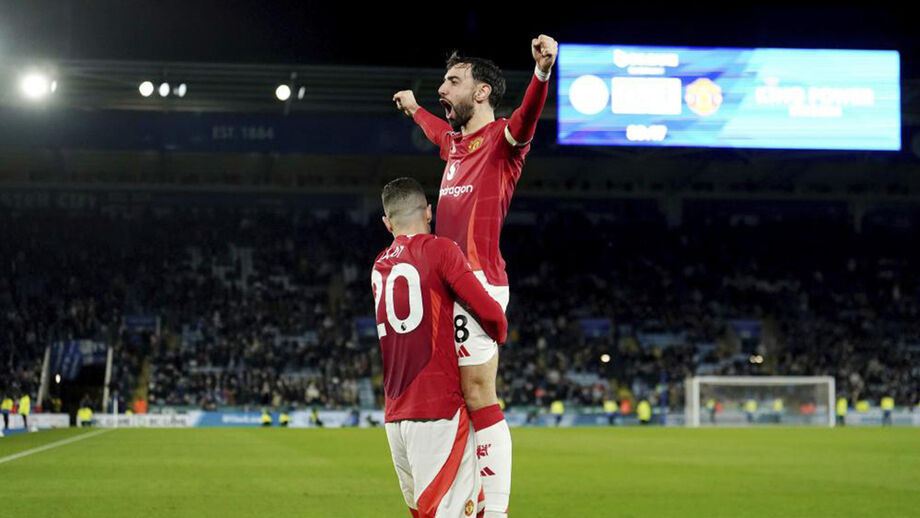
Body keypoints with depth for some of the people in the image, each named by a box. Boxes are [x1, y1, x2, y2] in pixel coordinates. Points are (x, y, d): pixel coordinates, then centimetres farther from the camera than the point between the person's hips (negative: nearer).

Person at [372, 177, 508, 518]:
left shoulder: (379, 266, 15)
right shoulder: (439, 250, -5)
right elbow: (490, 313, -7)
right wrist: (499, 335, 14)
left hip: (395, 415, 7)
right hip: (439, 412, -7)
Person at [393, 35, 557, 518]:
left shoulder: (500, 139, -5)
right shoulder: (455, 142, 20)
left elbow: (526, 117, -28)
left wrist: (542, 71, -48)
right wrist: (413, 108, 65)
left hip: (477, 281, -9)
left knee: (479, 397, -12)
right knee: (465, 399, 10)